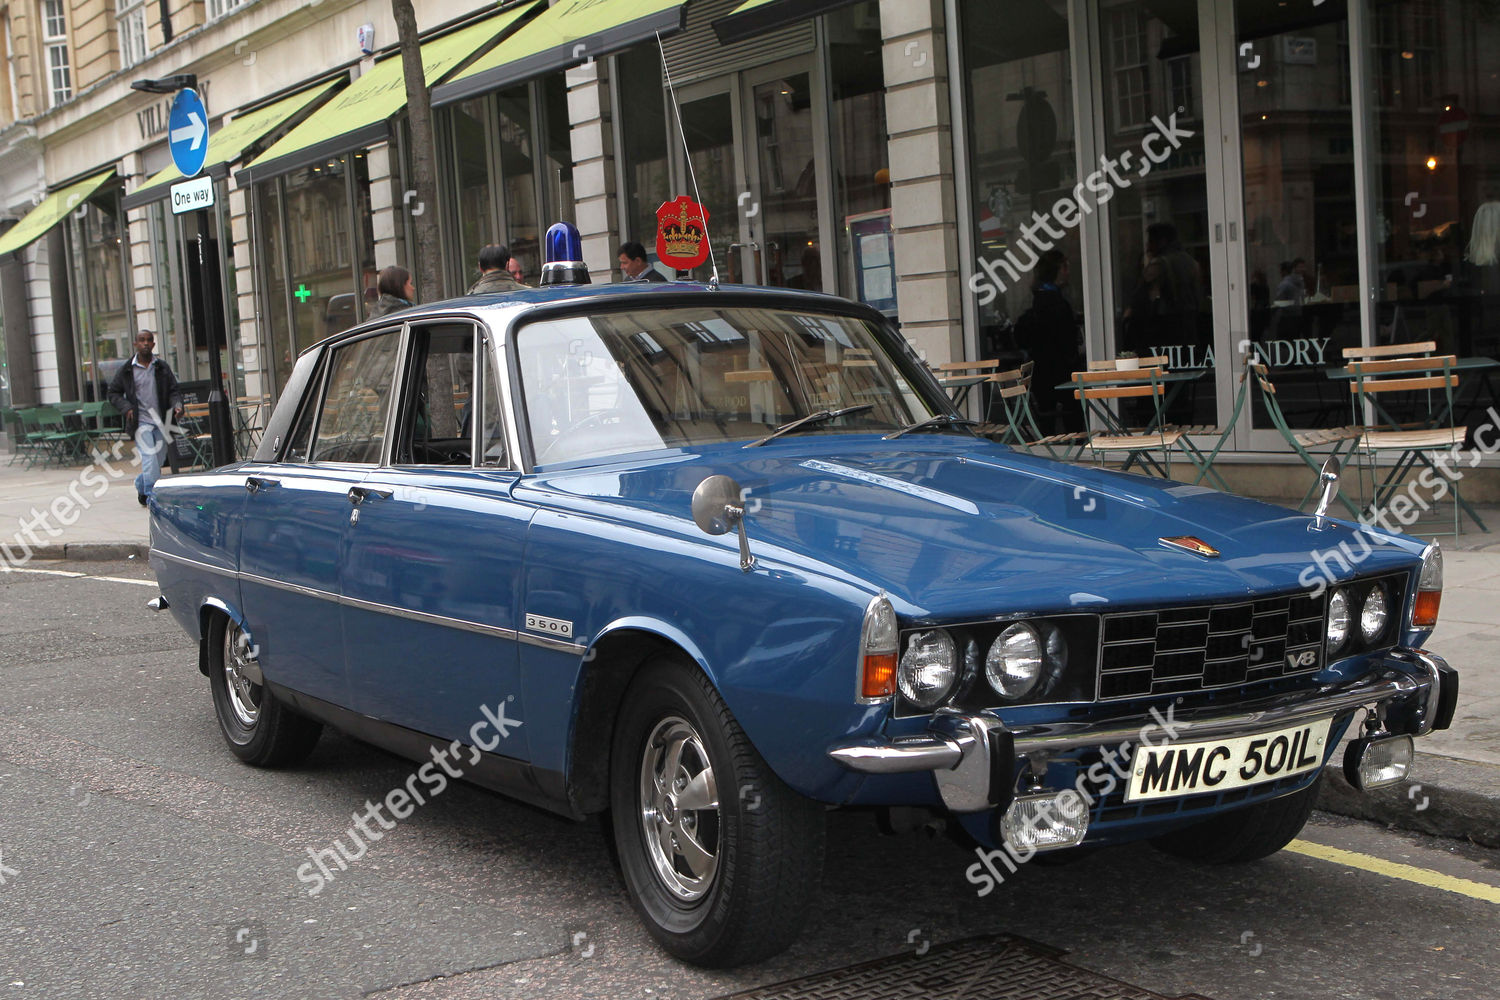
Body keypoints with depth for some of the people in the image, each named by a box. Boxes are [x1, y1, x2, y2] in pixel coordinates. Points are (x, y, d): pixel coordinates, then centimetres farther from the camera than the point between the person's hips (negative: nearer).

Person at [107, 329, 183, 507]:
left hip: (161, 422, 3)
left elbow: (174, 390, 9)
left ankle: (140, 486, 34)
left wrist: (177, 405, -11)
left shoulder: (162, 368, 8)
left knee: (158, 459, 8)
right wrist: (126, 408, -6)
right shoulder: (127, 370, 3)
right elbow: (114, 392, 10)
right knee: (149, 457, -17)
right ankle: (152, 497, -17)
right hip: (141, 422, -3)